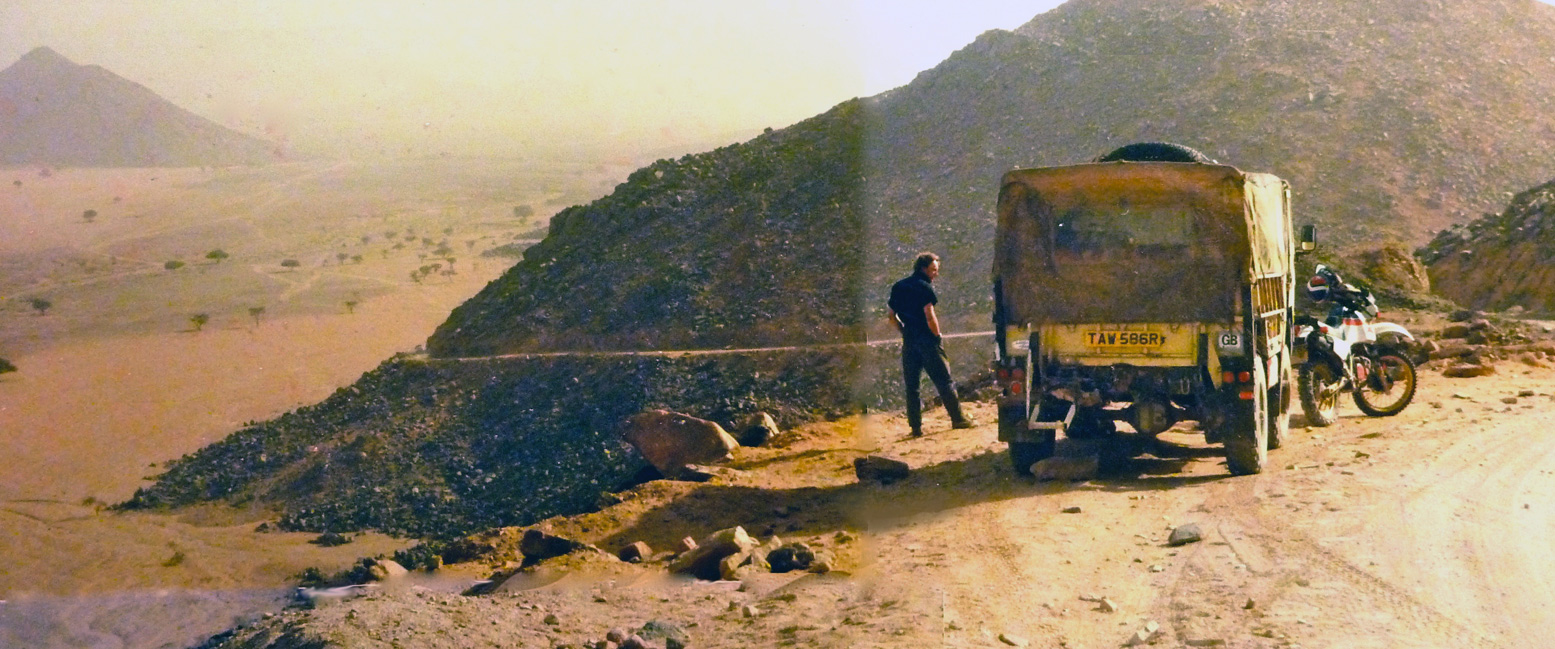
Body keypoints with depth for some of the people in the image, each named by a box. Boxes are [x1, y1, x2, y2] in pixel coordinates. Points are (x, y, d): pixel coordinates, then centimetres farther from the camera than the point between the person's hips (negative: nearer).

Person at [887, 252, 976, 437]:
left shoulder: (898, 287, 13)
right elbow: (929, 316, -15)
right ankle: (957, 418, 5)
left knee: (911, 384, 6)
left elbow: (892, 316, 13)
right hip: (926, 339, -6)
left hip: (909, 340, 6)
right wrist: (938, 336, -5)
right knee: (943, 380, 1)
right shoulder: (924, 287, -8)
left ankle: (916, 426, 4)